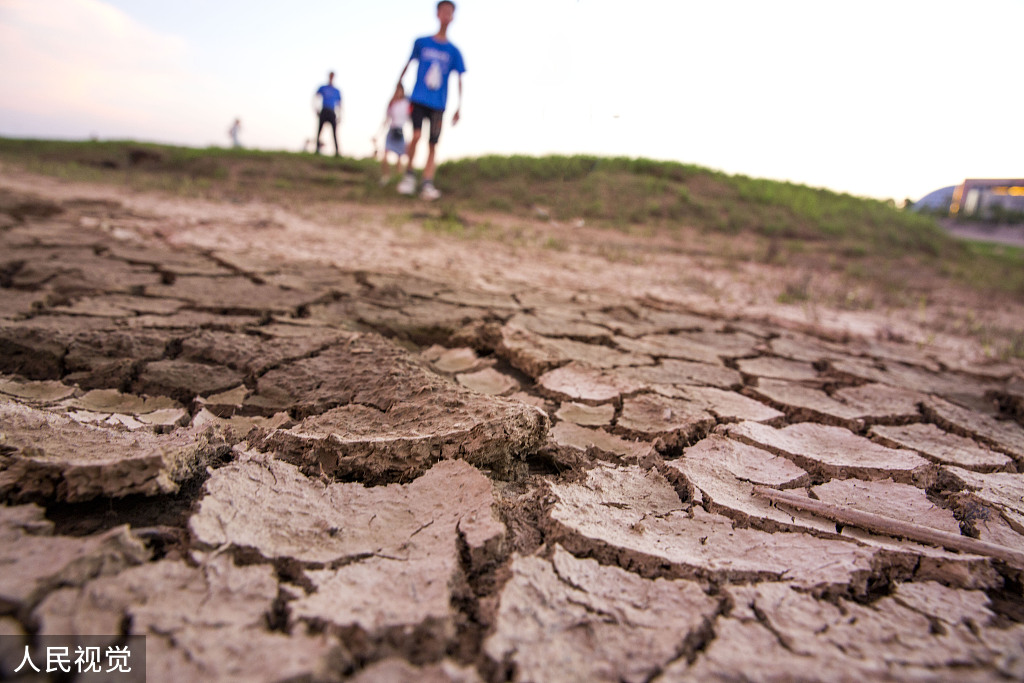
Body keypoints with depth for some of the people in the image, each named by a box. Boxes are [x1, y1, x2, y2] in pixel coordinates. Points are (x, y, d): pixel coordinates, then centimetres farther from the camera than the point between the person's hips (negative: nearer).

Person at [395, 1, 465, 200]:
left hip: (438, 104, 1)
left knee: (432, 144, -1)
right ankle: (409, 174, -3)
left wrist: (459, 107, 0)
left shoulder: (454, 51, 7)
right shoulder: (421, 42, 6)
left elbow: (459, 80, 7)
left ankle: (427, 184, 2)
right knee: (416, 135, -20)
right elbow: (408, 64, 16)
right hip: (418, 99, -1)